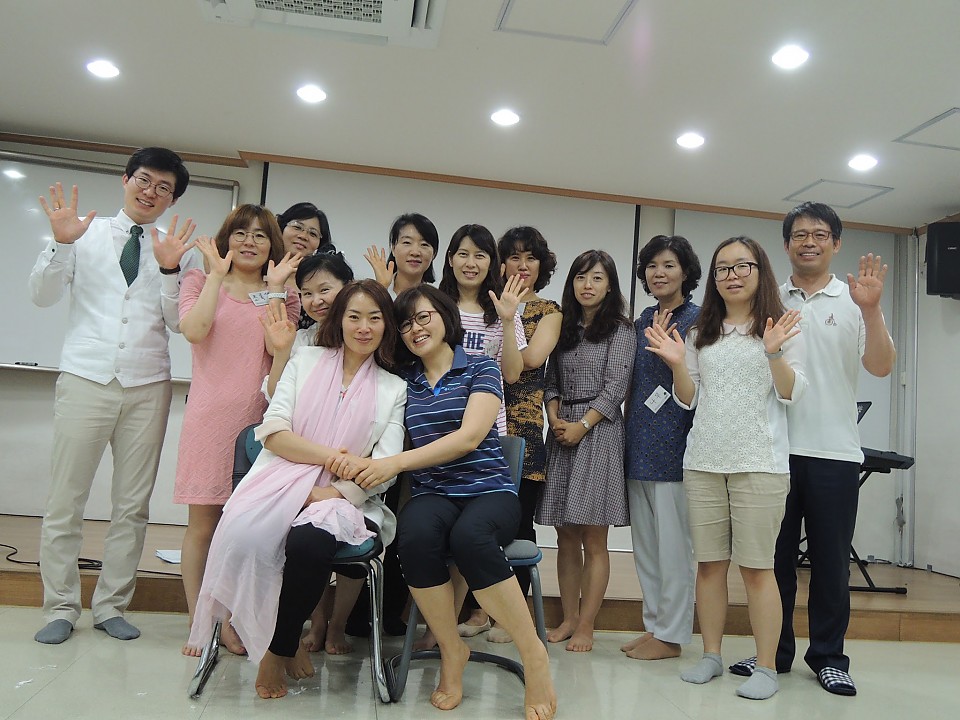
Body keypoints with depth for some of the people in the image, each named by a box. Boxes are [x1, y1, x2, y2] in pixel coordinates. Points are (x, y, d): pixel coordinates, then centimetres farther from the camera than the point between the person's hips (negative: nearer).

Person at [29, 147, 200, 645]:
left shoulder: (179, 251, 7)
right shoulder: (87, 234, 7)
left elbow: (179, 323, -1)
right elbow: (42, 296, 1)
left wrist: (169, 269, -15)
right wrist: (62, 243, -12)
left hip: (148, 386, 1)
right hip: (86, 379, -1)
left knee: (133, 504, 6)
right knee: (65, 500, 2)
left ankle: (111, 606, 20)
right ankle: (60, 608, 16)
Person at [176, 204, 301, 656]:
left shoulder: (283, 294, 14)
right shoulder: (202, 282, 11)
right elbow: (194, 331, -9)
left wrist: (274, 288, -4)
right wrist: (218, 275, -3)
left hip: (258, 416, 2)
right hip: (210, 414, -1)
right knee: (203, 524, 2)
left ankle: (232, 623, 15)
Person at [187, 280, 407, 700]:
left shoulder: (394, 389, 13)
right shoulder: (306, 361, 14)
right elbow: (272, 432, 3)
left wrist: (336, 492, -14)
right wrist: (334, 456, -7)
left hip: (344, 498, 0)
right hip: (282, 483, 1)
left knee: (310, 541, -35)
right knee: (244, 536, -33)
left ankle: (280, 648, -6)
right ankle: (287, 644, -8)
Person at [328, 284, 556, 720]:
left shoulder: (480, 368, 4)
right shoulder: (403, 381, 15)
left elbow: (469, 437, -11)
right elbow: (389, 442, 10)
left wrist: (395, 463, -18)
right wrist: (359, 464, -15)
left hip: (489, 490, -2)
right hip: (432, 494, 2)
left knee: (469, 537, -37)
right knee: (415, 535, -33)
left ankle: (532, 654, -17)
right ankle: (451, 651, -10)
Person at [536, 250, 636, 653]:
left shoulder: (620, 331, 1)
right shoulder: (564, 329, 16)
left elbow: (615, 388, -7)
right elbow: (551, 382, 14)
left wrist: (581, 426, -12)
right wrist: (554, 418, -3)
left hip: (598, 433, -5)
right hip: (562, 433, 5)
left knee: (593, 540, -2)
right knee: (566, 537, 8)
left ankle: (586, 626, 5)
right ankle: (569, 618, 17)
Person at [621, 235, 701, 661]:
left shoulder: (697, 319, -5)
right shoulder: (643, 321, 15)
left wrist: (666, 345, -18)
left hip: (674, 443, -7)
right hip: (639, 443, 7)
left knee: (673, 544, 1)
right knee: (644, 542, 13)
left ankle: (670, 634, 13)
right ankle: (654, 624, 25)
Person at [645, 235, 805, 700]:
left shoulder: (781, 326, 3)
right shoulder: (700, 333, 12)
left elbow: (791, 393, -4)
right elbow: (688, 400, 11)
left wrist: (774, 353, -20)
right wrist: (677, 364, -7)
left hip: (759, 462, -4)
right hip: (703, 461, 4)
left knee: (756, 567, 0)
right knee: (709, 562, 8)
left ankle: (766, 667, 11)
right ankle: (711, 656, 20)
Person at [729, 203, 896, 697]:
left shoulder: (853, 302, 4)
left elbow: (881, 366, -7)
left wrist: (870, 308, -19)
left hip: (833, 451, -1)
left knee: (831, 562, 7)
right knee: (774, 556, 10)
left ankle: (828, 656, 22)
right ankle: (774, 651, 23)